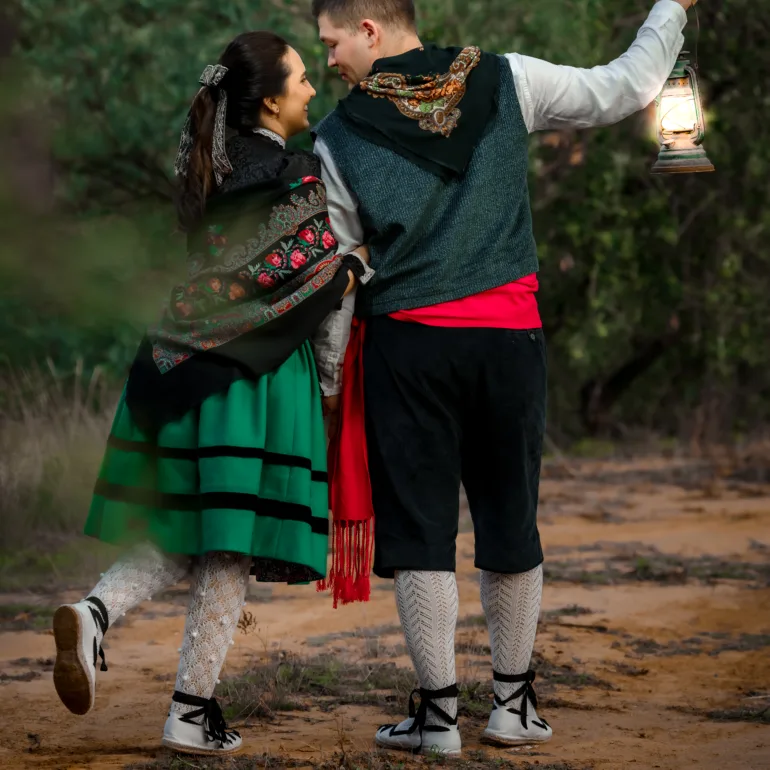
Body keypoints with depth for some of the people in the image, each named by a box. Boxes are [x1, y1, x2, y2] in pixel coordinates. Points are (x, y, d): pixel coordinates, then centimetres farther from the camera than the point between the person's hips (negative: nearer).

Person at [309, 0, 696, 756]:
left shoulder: (340, 138, -1)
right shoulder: (507, 82, 0)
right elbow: (626, 88, 4)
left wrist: (330, 380, 13)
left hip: (405, 342, -2)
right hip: (508, 336, 2)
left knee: (418, 526, 5)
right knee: (510, 521, 13)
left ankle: (438, 712, 6)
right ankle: (513, 700, 22)